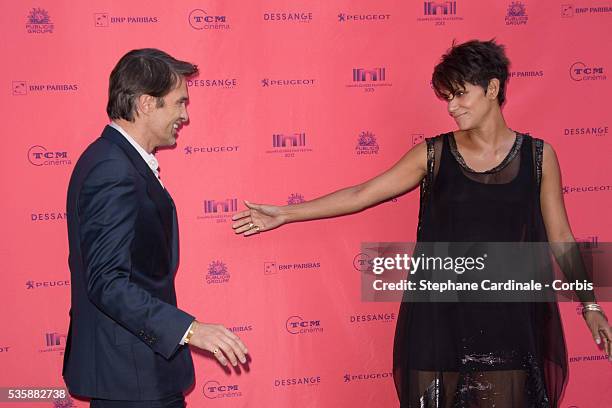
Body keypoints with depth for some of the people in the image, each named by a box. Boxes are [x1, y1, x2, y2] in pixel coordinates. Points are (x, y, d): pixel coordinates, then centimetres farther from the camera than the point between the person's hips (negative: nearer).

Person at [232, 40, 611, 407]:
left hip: (512, 315, 0)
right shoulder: (433, 154, -1)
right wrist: (285, 215, 2)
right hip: (441, 314, 0)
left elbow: (560, 237, 6)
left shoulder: (538, 155, -1)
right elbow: (360, 195, 2)